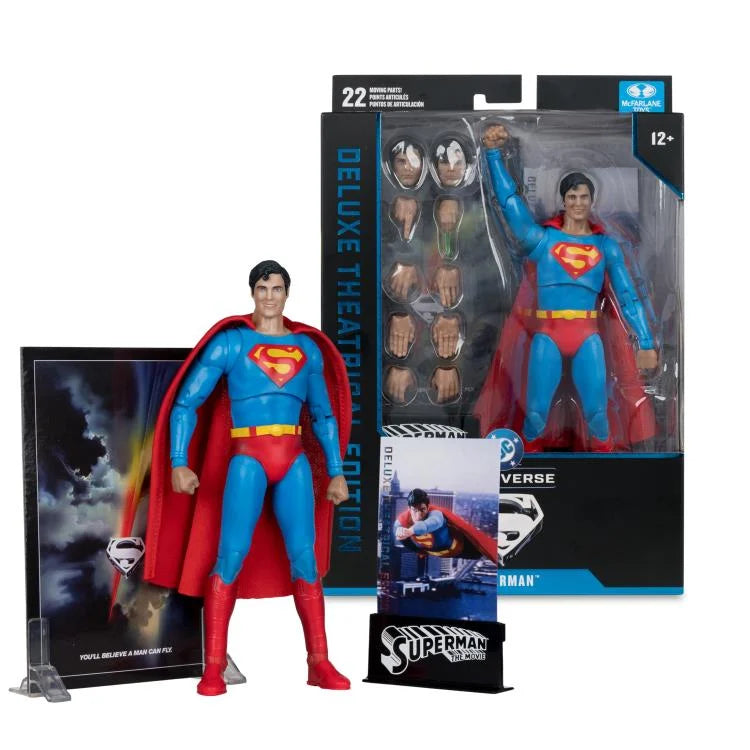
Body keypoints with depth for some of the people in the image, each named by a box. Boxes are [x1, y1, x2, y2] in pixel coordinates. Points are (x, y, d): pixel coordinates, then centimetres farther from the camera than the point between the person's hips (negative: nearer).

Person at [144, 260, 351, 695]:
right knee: (230, 556, -8)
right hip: (247, 460, -3)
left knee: (305, 558, -1)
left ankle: (320, 664, 4)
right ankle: (214, 668, -1)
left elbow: (324, 415, 19)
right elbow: (185, 402, 0)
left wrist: (336, 472, 13)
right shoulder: (231, 342, 2)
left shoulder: (308, 347, 12)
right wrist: (178, 463, -10)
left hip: (295, 463, 3)